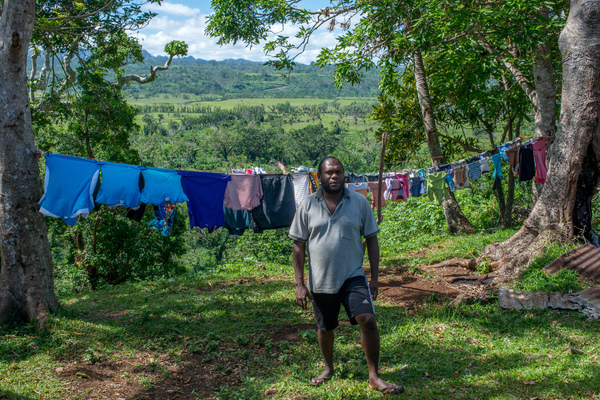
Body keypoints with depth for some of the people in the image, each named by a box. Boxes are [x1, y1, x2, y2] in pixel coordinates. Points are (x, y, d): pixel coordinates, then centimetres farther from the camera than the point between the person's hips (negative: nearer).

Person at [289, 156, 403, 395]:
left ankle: (374, 377, -1)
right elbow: (299, 247, 1)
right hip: (320, 281, 1)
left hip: (353, 277, -1)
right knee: (325, 328, 15)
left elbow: (371, 241, 3)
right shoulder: (307, 206, -2)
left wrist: (374, 279, -1)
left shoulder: (359, 202, -2)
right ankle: (328, 368, 42)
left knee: (367, 320, -17)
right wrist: (300, 284, -4)